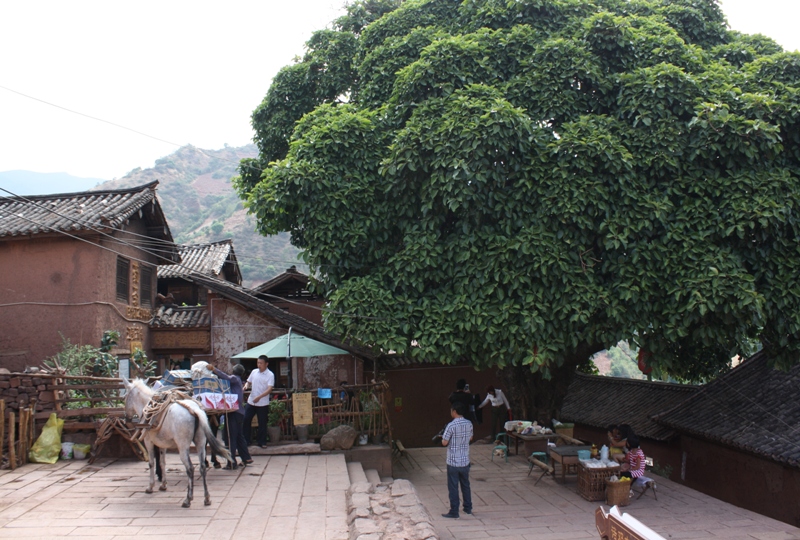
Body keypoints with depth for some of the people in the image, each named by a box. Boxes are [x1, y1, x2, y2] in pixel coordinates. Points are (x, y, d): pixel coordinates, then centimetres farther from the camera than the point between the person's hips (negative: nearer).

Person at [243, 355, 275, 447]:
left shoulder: (270, 375, -9)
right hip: (251, 401, 5)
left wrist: (259, 397, -30)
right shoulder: (254, 372, 6)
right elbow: (249, 382, 16)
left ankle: (262, 442, 15)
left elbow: (269, 389, -18)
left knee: (262, 423, 3)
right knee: (246, 420, 5)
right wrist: (246, 386, -8)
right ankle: (246, 441, 16)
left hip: (263, 403, -5)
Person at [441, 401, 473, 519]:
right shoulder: (469, 424, 0)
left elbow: (444, 443, -15)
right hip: (465, 461, 6)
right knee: (466, 485, 19)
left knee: (453, 487, 3)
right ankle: (468, 508, 28)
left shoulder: (451, 426, -19)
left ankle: (454, 511, 6)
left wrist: (443, 437, 5)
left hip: (453, 462, -6)